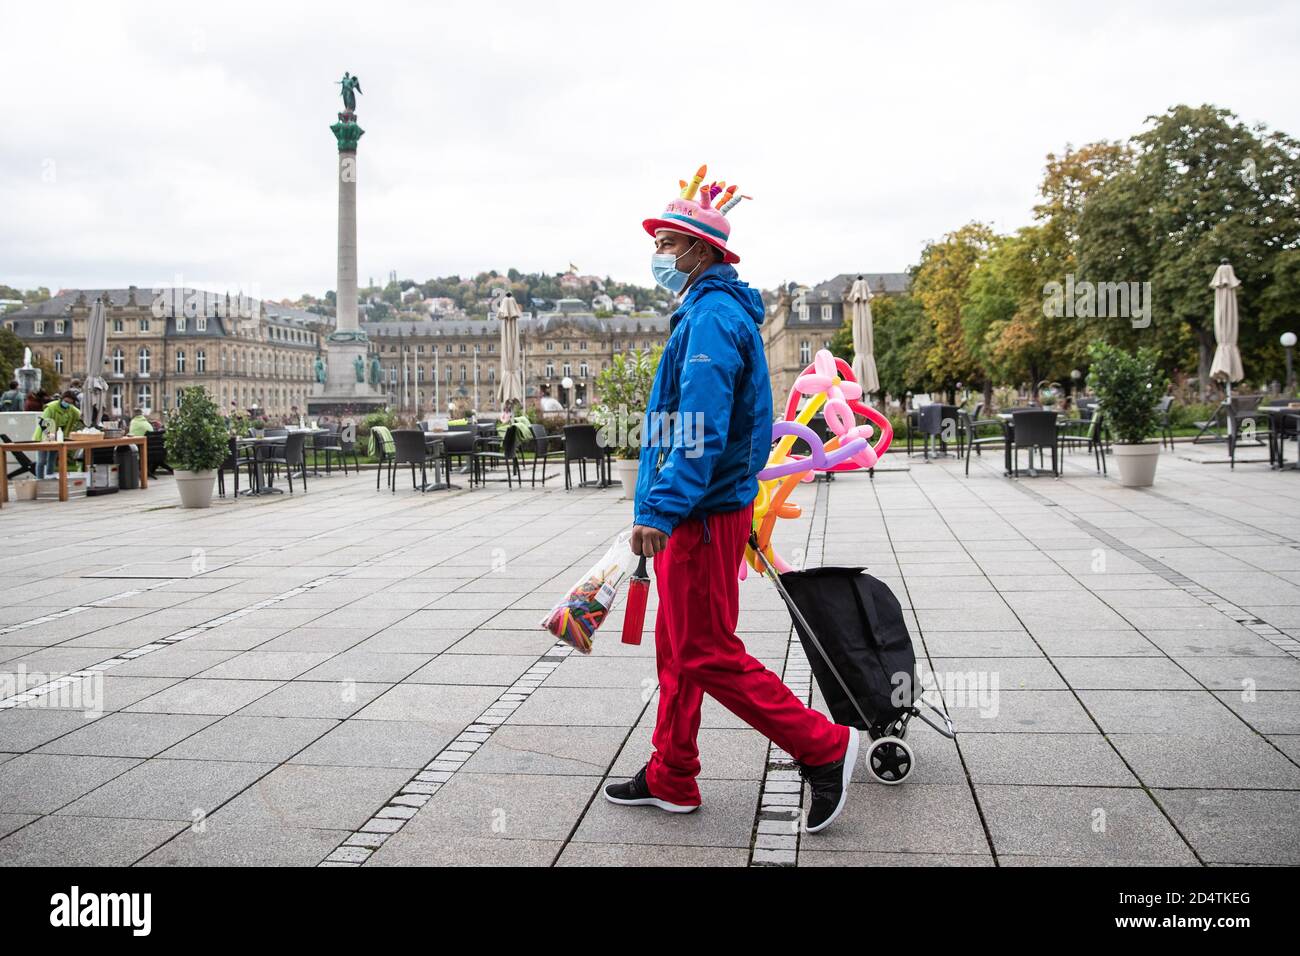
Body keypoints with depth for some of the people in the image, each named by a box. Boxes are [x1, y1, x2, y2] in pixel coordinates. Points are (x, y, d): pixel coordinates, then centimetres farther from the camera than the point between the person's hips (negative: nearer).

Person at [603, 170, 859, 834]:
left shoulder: (712, 317, -15)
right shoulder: (713, 311, 19)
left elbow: (701, 430, -25)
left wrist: (660, 511, -28)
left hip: (703, 512, -11)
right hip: (699, 510, 11)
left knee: (705, 653, -6)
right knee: (677, 649, 15)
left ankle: (823, 747, 3)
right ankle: (670, 779, 26)